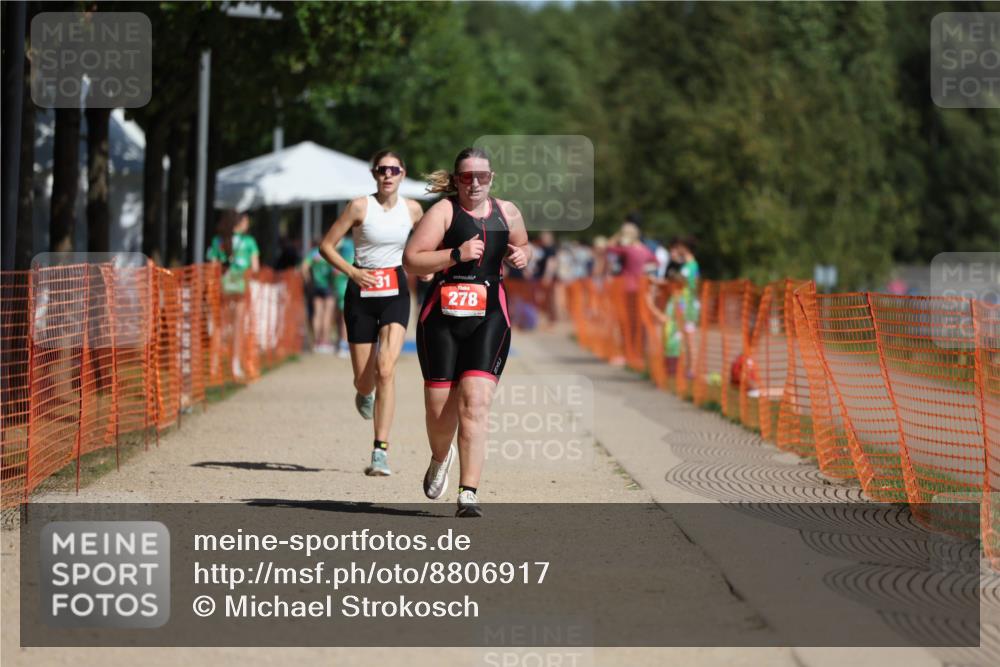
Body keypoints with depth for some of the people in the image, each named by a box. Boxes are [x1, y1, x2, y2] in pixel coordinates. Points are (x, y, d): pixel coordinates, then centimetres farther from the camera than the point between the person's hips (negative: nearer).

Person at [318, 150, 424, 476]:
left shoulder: (412, 210, 2)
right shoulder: (360, 207, -8)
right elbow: (326, 245, -4)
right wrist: (353, 272, -17)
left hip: (395, 292, 1)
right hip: (362, 291, -1)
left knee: (386, 369, -19)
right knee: (364, 379, 4)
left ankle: (381, 450, -20)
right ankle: (364, 394, 46)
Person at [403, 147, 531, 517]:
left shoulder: (507, 212, 10)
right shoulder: (443, 212, -3)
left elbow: (523, 246, 29)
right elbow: (411, 260, -11)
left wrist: (521, 256, 5)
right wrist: (456, 254, -21)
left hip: (489, 319, 1)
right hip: (442, 318, -1)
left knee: (475, 403, -13)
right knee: (440, 407, 4)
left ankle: (468, 495, -14)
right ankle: (440, 458, 40)